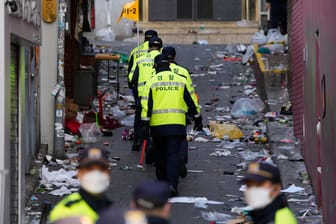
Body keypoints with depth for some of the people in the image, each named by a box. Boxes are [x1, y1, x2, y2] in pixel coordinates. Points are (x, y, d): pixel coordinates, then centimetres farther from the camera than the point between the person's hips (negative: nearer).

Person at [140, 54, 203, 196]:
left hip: (157, 125, 0)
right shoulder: (180, 80, 6)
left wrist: (145, 124, -4)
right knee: (173, 155, -3)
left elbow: (146, 104, -4)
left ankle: (162, 182, 25)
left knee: (160, 154, 16)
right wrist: (197, 118, 19)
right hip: (176, 124, 0)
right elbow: (191, 101, 9)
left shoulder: (152, 82, 2)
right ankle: (172, 184, -17)